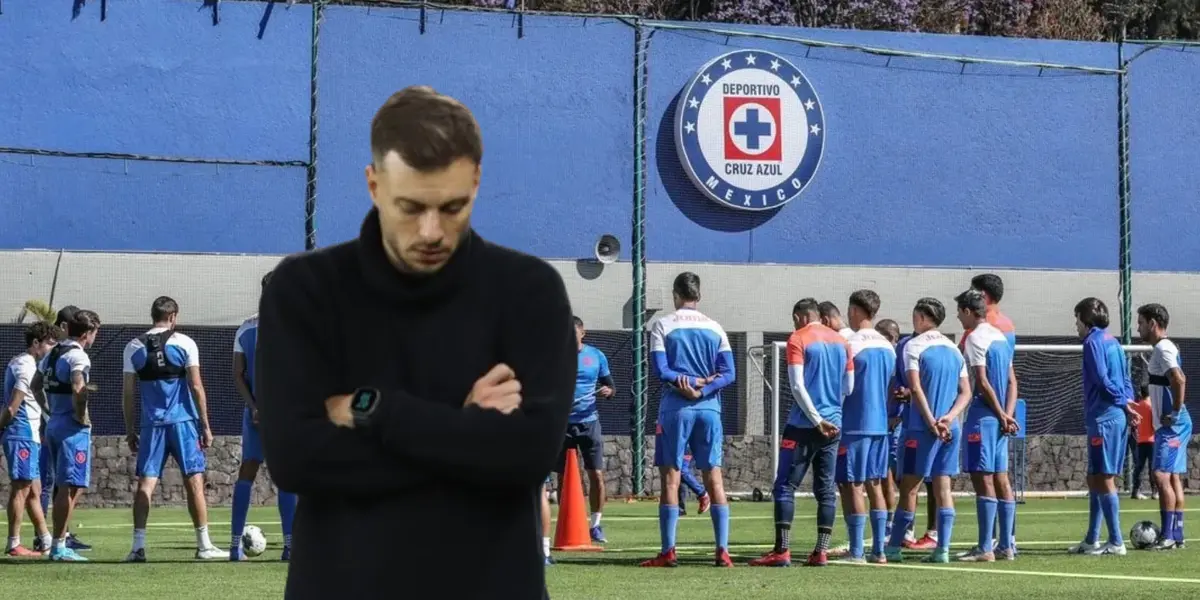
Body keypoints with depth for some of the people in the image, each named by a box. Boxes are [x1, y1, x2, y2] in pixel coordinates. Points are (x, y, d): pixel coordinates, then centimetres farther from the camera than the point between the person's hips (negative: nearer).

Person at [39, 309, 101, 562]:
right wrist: (81, 416, -15)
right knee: (71, 487, -7)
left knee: (64, 487, 16)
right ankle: (58, 546, -9)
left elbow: (35, 384, 22)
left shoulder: (52, 354, 14)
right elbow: (78, 389, -29)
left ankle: (59, 541, 20)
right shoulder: (78, 356, -14)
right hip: (72, 427, -9)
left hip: (53, 424, 9)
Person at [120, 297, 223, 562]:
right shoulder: (184, 343, -1)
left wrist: (130, 430, 13)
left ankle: (138, 546, -6)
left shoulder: (133, 347, 5)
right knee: (194, 482, 3)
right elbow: (196, 386, -3)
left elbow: (128, 393, 5)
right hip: (184, 422, -2)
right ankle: (204, 545, 5)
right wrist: (205, 426, 1)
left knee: (145, 484, 2)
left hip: (151, 424, 2)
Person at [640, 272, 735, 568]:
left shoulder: (663, 326, 0)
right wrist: (702, 389, -10)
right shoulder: (715, 328, 9)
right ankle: (723, 551, -1)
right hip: (709, 409, 3)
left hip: (675, 409, -3)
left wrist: (690, 382, -4)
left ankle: (668, 552, -1)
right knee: (714, 477, 4)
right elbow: (728, 373, 0)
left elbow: (661, 370, -10)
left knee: (670, 477, 1)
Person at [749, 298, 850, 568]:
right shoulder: (842, 342, 12)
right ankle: (821, 552, 2)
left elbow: (797, 386, -13)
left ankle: (781, 551, -9)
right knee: (826, 489, 7)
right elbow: (849, 388, 12)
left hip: (803, 425, -5)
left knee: (785, 486, -2)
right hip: (834, 425, 5)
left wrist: (817, 420, -12)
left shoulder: (798, 340, -5)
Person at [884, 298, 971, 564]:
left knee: (909, 487, 1)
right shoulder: (954, 349, 14)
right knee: (943, 487, 5)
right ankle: (942, 549, 0)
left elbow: (916, 387, -14)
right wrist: (949, 417, -4)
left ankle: (894, 547, 6)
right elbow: (966, 392, 8)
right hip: (950, 429, 5)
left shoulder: (914, 346, -5)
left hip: (922, 429, -5)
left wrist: (931, 422, -13)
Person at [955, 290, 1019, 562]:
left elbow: (982, 383, -16)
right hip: (1001, 418, 8)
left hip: (982, 416, -8)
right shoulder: (1001, 336, 15)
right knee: (1001, 479, 10)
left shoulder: (975, 338, -11)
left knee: (983, 479, -7)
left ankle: (985, 548, -8)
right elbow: (1012, 381, 12)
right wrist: (1008, 414, 2)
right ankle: (1006, 546, 11)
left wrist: (1002, 415, -9)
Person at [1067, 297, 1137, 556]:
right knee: (1095, 479, 14)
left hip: (1103, 417, -9)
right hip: (1117, 418, 9)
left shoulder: (1094, 341, -9)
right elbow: (1126, 381, 16)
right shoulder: (1113, 342, 19)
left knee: (1104, 479, -7)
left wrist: (1125, 405, -8)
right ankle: (1092, 540, 18)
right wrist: (1127, 404, 3)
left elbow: (1102, 379, -16)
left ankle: (1116, 542, -8)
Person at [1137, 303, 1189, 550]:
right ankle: (1177, 535, 13)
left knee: (1162, 475, -12)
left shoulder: (1163, 349, -14)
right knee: (1174, 478, 11)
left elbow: (1180, 380, -29)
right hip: (1170, 425, 10)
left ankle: (1168, 536, -14)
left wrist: (1174, 413, -22)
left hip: (1171, 425, -10)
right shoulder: (1165, 348, 16)